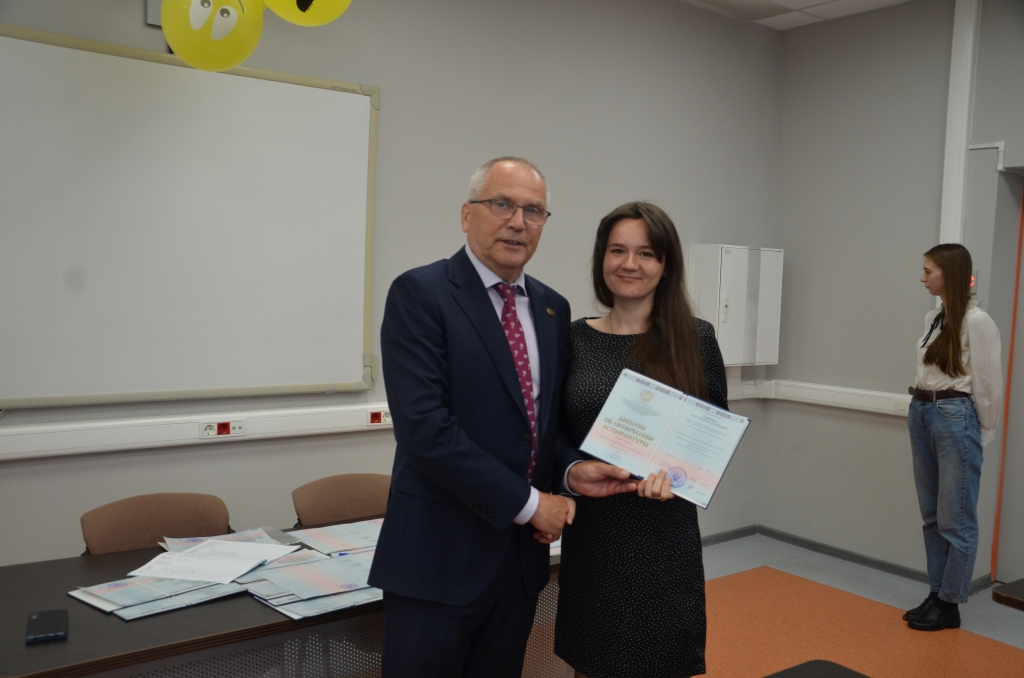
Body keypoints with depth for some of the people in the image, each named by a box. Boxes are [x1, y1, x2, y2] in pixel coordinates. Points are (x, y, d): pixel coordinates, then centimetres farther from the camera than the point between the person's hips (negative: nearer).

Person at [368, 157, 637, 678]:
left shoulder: (553, 308, 9)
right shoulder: (419, 294, -11)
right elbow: (424, 427, -21)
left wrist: (571, 470, -6)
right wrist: (528, 503, -16)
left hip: (521, 552, 6)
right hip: (441, 554, -6)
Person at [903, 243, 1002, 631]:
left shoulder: (976, 321, -12)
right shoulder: (933, 317, 10)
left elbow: (988, 385, -8)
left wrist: (982, 434, -1)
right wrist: (922, 407, 13)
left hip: (955, 418, -8)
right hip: (921, 414, 8)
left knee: (955, 519, 2)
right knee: (932, 516, 14)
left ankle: (949, 604, 13)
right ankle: (936, 594, 24)